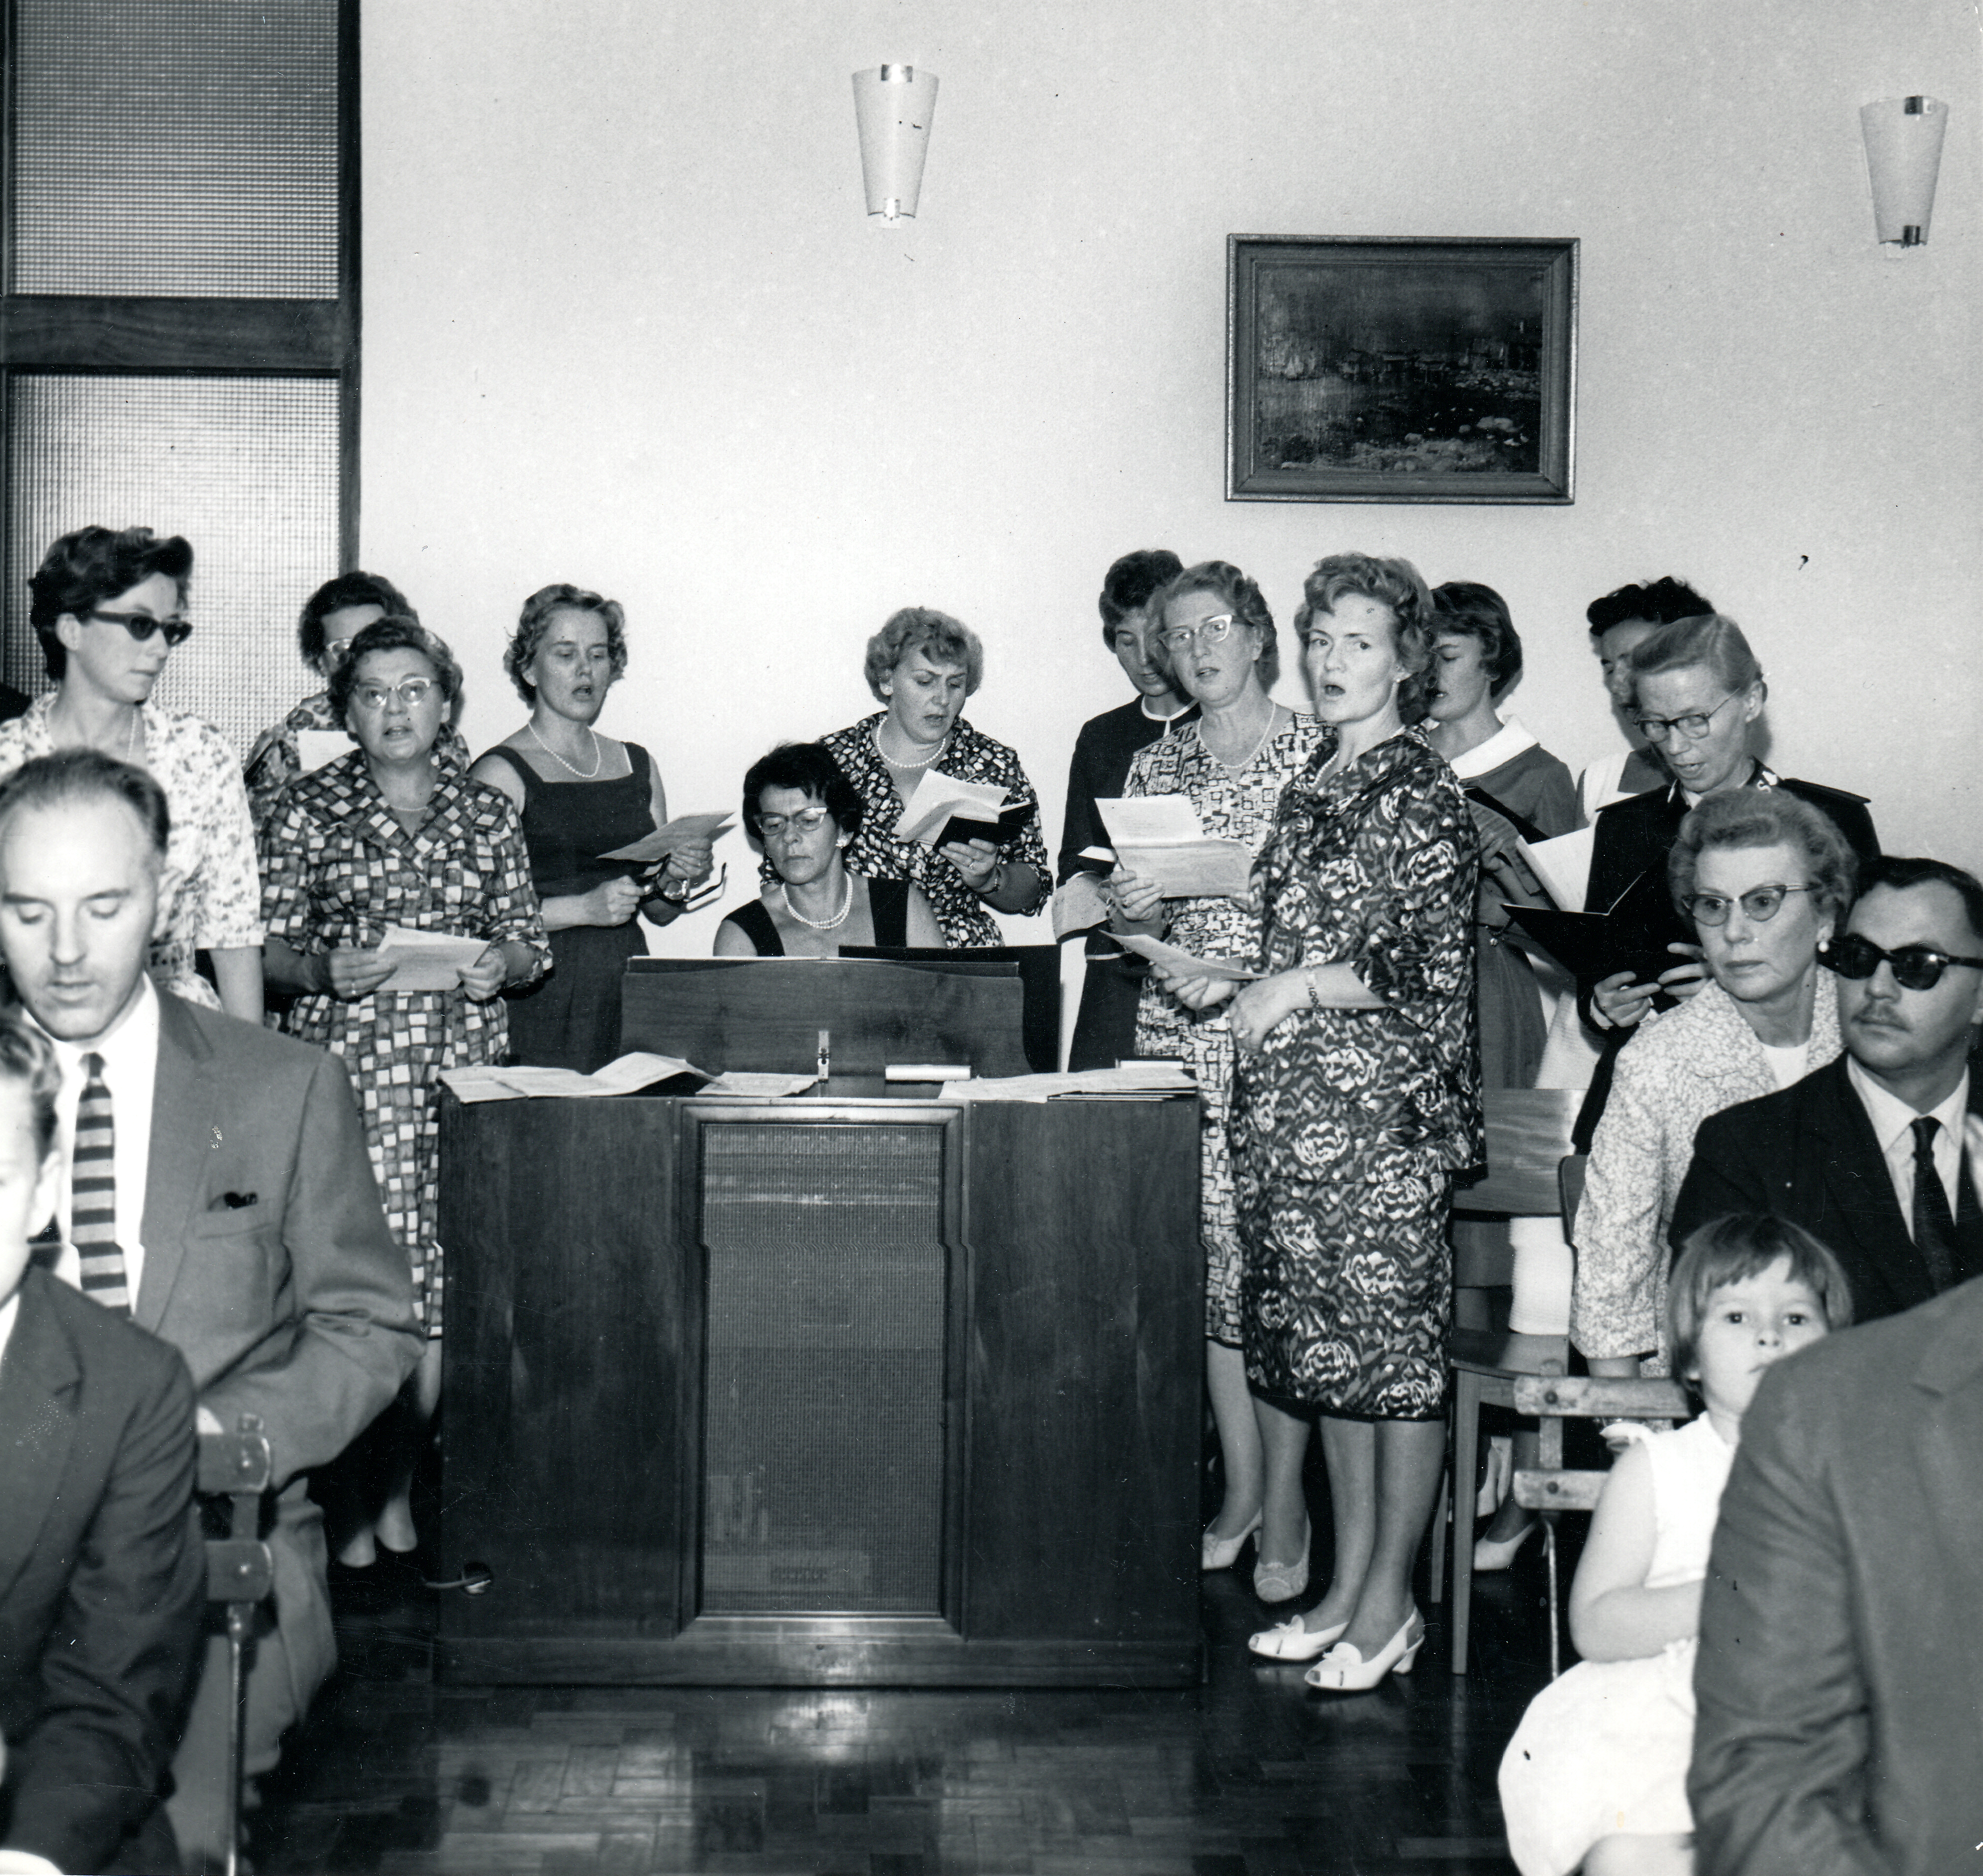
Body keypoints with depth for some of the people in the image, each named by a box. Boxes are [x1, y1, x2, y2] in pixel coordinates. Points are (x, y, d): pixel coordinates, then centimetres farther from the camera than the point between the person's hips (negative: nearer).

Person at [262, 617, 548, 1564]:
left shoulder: (488, 811, 12)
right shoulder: (310, 807, 5)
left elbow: (529, 943, 15)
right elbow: (267, 949, 4)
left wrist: (501, 963, -6)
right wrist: (326, 969, -15)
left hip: (463, 1067, 3)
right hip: (346, 1067, -3)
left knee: (443, 1285, 2)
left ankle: (399, 1490, 17)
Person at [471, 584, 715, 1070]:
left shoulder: (637, 766, 14)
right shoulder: (502, 773, -4)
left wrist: (676, 880, 0)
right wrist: (582, 907, -18)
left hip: (629, 1001, 5)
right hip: (536, 1006, -5)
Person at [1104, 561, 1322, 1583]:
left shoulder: (1316, 749, 1)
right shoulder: (1155, 766, 14)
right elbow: (1127, 915, 17)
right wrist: (1137, 911, -5)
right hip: (1180, 1036, 4)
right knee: (1210, 1256, 3)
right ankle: (1241, 1494, 13)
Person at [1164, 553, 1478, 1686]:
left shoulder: (1422, 792, -8)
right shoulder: (1313, 784, 15)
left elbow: (1434, 969, -13)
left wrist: (1295, 987, -12)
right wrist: (1229, 984, 9)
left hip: (1389, 1102, -8)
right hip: (1293, 1100, 8)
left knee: (1394, 1344, -2)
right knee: (1323, 1338, 10)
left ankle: (1391, 1597, 7)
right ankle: (1346, 1584, 19)